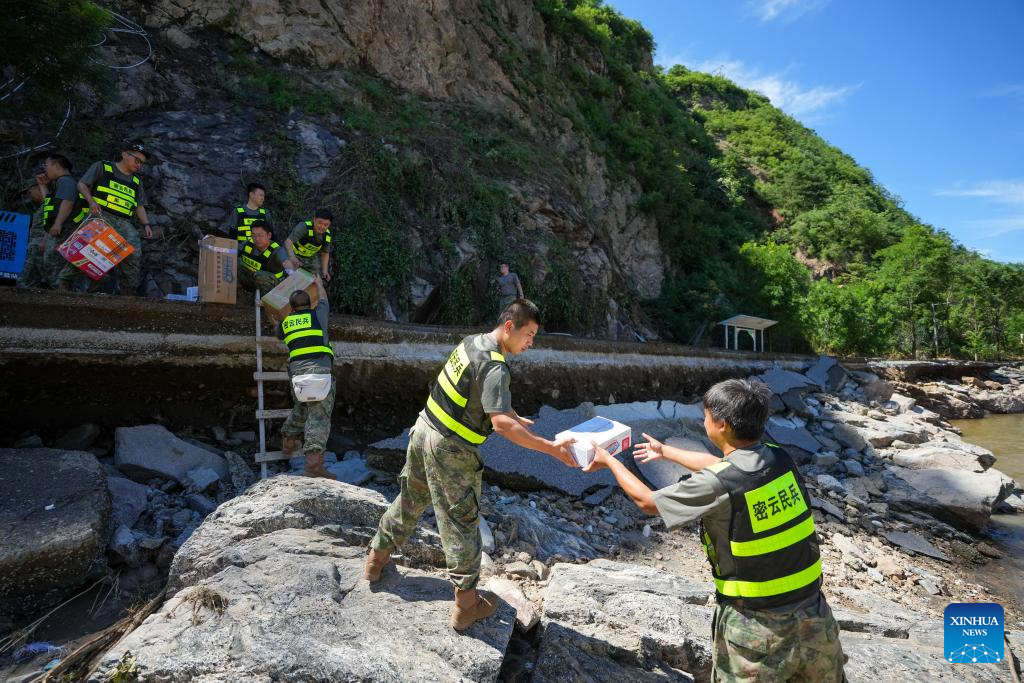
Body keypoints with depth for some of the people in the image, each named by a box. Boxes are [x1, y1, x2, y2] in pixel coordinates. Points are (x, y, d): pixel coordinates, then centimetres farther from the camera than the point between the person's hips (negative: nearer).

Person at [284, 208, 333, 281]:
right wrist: (292, 257, -61)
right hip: (295, 256, -4)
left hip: (311, 258, 4)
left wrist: (324, 270, -12)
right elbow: (288, 241, -43)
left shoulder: (327, 235, -16)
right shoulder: (304, 227, -33)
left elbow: (325, 253, -1)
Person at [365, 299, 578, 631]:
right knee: (462, 522, 5)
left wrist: (517, 419, 18)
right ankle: (466, 604, 17)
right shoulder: (495, 367, -23)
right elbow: (501, 424, -31)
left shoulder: (471, 342, 5)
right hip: (449, 451, -8)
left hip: (423, 430, 9)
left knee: (409, 501, 26)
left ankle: (377, 558, 45)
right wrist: (551, 448, -29)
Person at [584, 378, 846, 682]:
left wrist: (607, 459, 8)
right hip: (813, 617, 5)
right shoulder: (781, 460, -5)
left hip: (757, 627, -5)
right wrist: (665, 451, 28)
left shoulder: (718, 485, -23)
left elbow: (647, 501, -7)